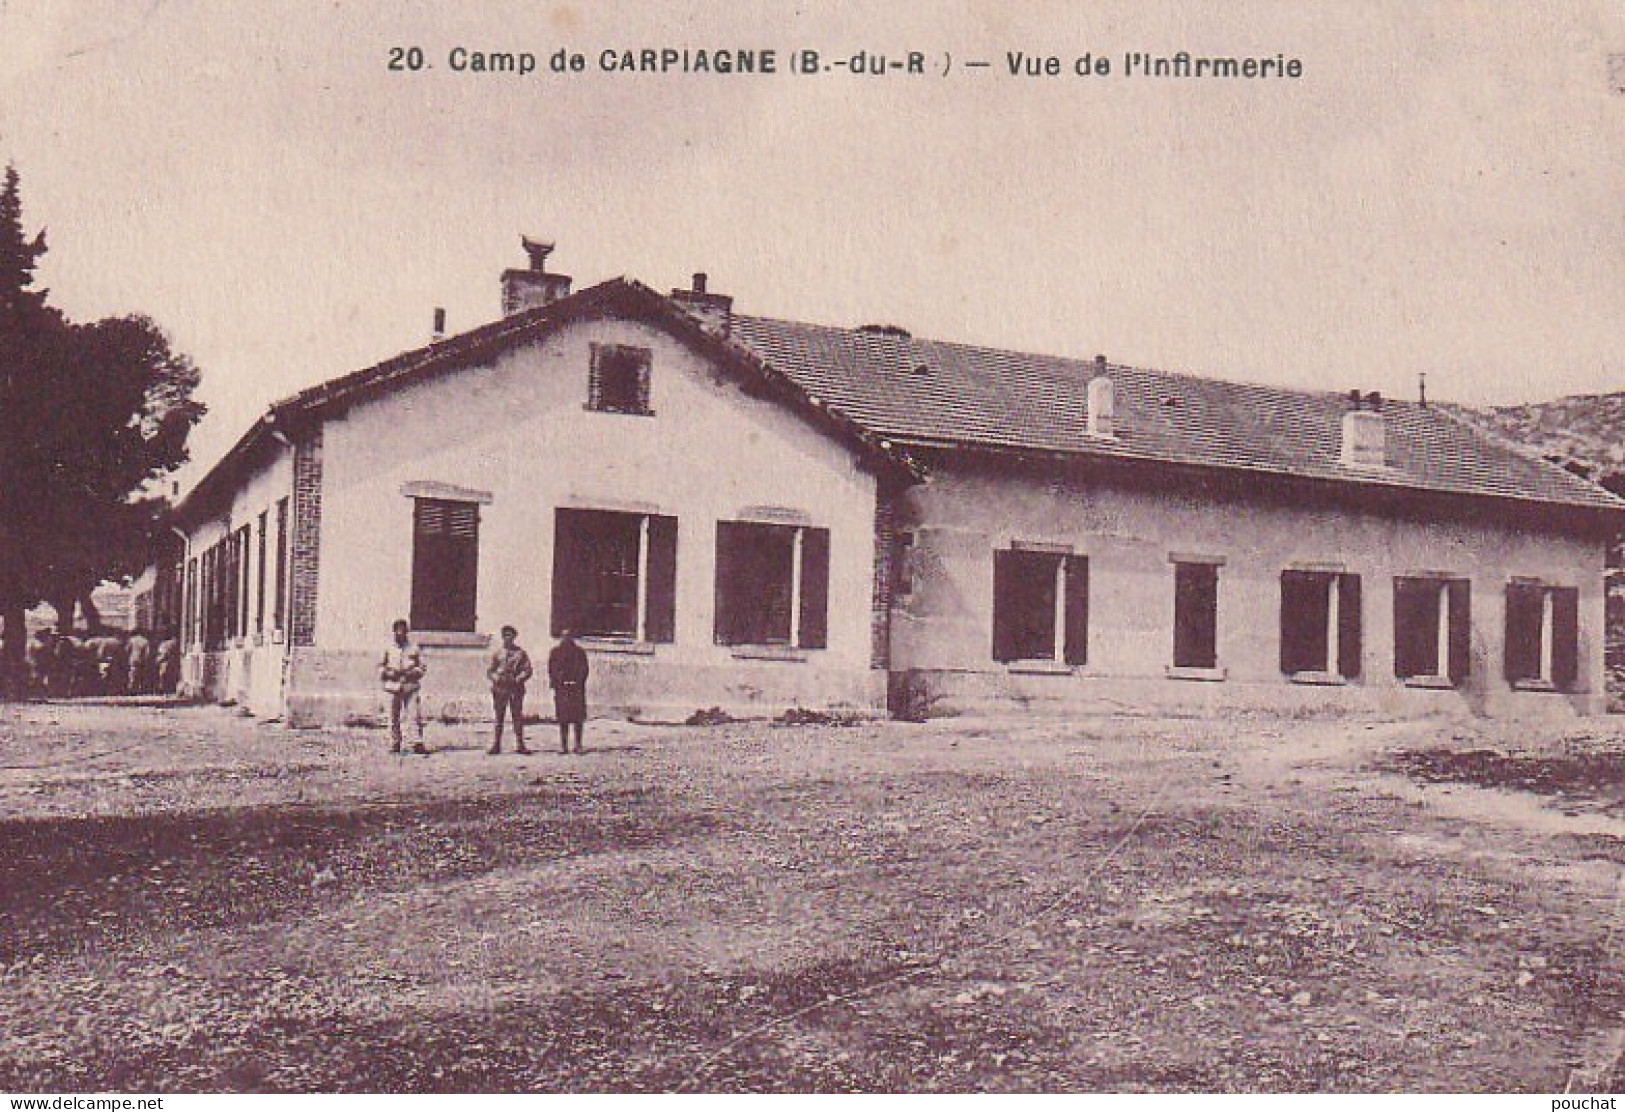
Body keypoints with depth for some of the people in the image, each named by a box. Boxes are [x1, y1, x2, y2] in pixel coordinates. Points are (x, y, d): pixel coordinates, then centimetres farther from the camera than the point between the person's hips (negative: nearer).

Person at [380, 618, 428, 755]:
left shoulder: (414, 648, 5)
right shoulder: (389, 649, 9)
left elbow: (422, 667, 6)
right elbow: (381, 667, 13)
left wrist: (411, 672, -12)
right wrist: (389, 673, -7)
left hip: (410, 686, -1)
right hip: (394, 687, 1)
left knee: (416, 716, -9)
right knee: (394, 718, 3)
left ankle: (418, 743, -6)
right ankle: (394, 745, 12)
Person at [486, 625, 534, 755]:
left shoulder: (521, 653, 9)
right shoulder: (497, 653, 14)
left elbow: (528, 671, 3)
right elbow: (489, 671, 12)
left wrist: (517, 679, -13)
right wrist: (497, 678, -8)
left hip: (516, 689, -1)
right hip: (499, 689, 1)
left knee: (517, 717, -4)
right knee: (498, 717, 3)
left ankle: (519, 745, -2)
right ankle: (496, 745, 6)